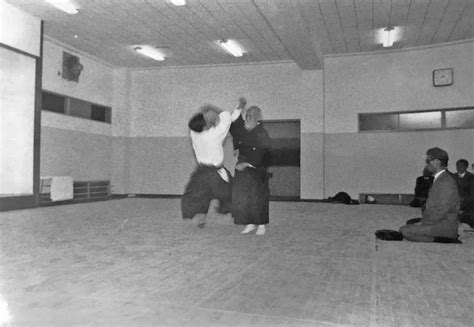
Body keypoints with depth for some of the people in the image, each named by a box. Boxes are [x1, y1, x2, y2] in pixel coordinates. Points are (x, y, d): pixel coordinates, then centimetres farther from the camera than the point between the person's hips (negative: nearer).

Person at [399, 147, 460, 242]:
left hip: (444, 227, -10)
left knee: (405, 231, -18)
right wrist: (423, 220, 2)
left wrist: (423, 222, -14)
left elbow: (440, 212, -22)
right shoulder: (438, 179, 14)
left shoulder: (447, 183, -19)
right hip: (435, 221, 10)